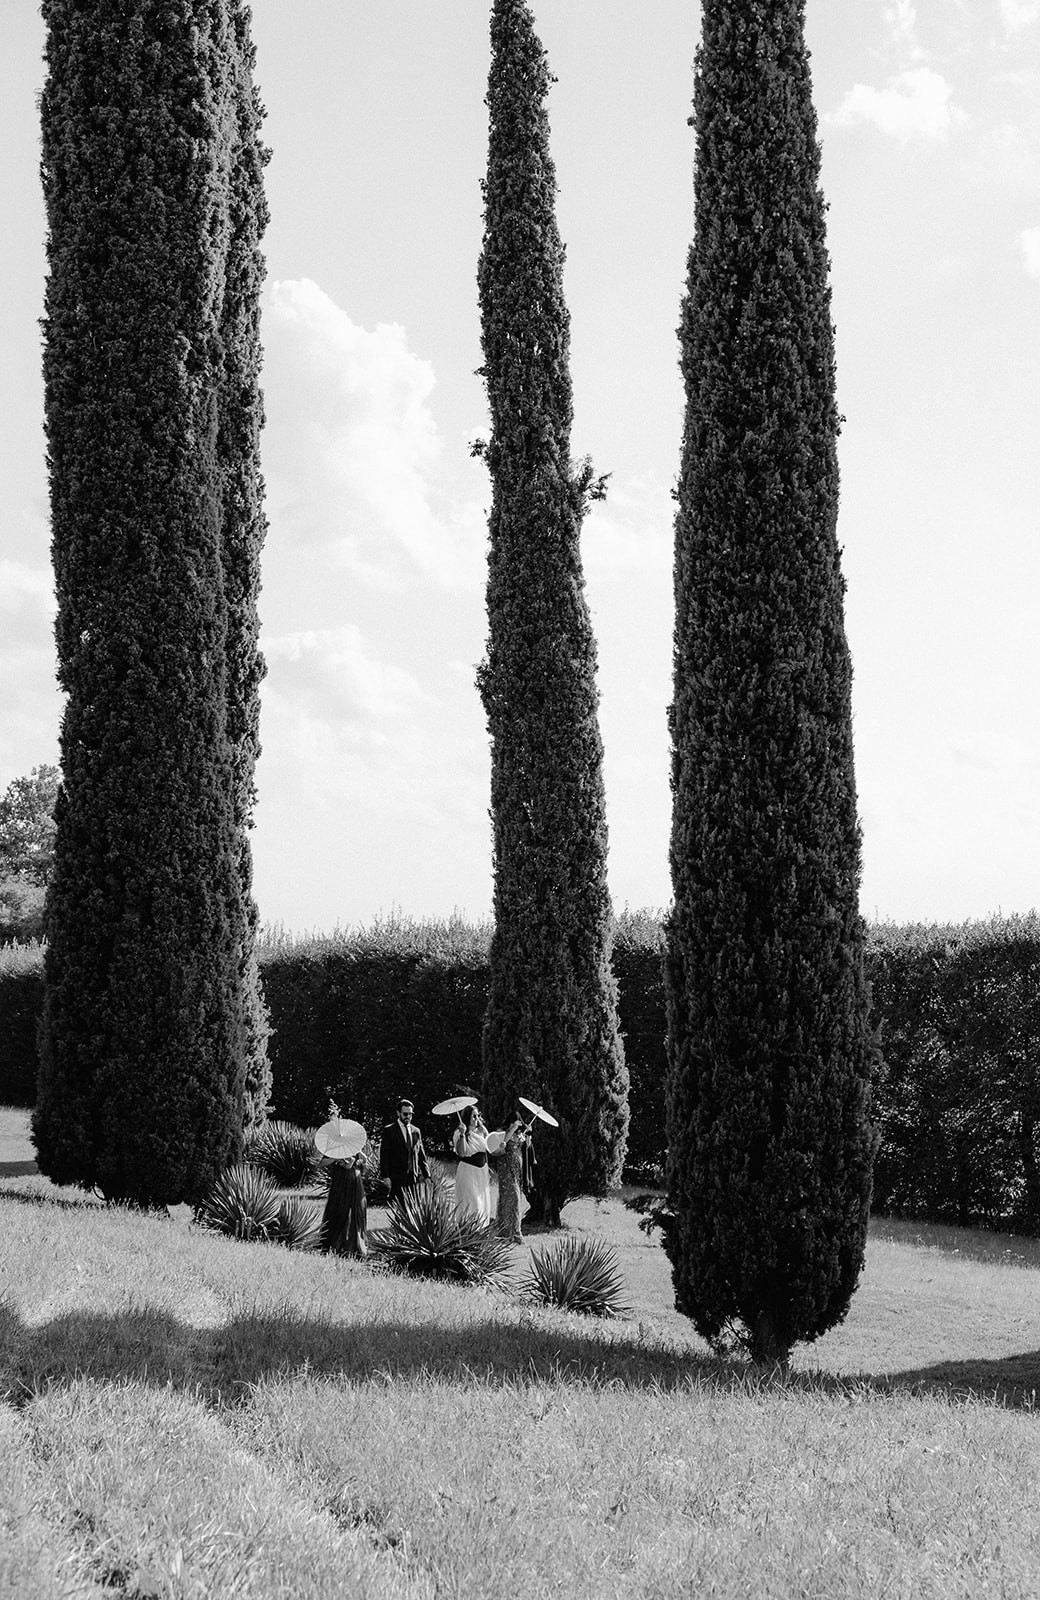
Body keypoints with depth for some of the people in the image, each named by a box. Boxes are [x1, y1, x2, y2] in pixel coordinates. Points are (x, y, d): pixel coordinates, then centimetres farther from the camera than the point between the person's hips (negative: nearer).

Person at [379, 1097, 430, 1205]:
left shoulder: (416, 1131, 15)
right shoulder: (389, 1130, 1)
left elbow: (421, 1155, 16)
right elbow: (384, 1155, -3)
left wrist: (426, 1175, 9)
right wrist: (385, 1176, -11)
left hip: (414, 1178, 4)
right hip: (397, 1178, -4)